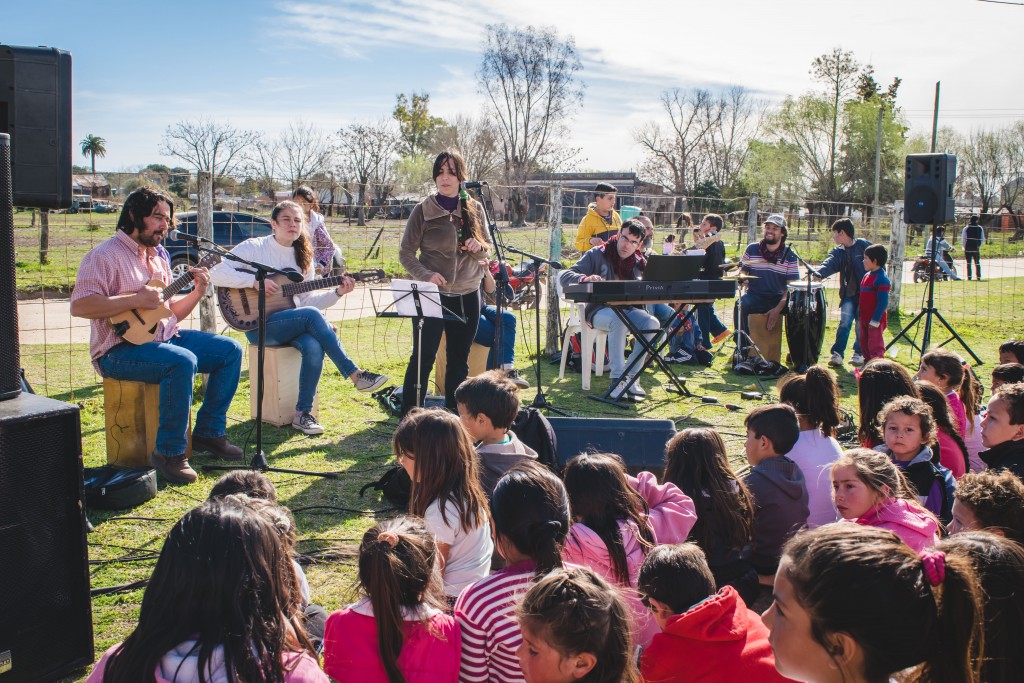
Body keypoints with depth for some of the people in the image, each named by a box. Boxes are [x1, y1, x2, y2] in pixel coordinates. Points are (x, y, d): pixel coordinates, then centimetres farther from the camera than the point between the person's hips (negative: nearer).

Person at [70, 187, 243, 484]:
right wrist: (137, 300, -25)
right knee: (183, 361, -35)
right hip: (119, 350, -9)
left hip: (164, 338, 9)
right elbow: (79, 305, -23)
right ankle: (169, 453, -22)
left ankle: (208, 432, 7)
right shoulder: (105, 255, -10)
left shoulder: (158, 256, 16)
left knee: (230, 349, -1)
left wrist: (197, 292, 0)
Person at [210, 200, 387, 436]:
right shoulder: (254, 248, -3)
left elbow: (308, 299, 12)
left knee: (314, 346, -30)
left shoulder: (302, 257, 14)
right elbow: (216, 273, -12)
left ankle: (303, 413, -18)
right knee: (311, 315, -31)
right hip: (259, 325, -5)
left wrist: (337, 292, -4)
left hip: (293, 323, 5)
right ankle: (356, 376, -26)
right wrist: (255, 281, -22)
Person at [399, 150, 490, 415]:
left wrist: (478, 247, -11)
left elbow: (487, 250, 12)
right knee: (423, 357, -4)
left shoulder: (475, 209, 6)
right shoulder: (423, 210, -3)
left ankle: (454, 412, 24)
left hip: (467, 296, 4)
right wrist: (426, 275, -19)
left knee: (459, 359, 12)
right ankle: (409, 414, 5)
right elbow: (406, 253, -2)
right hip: (432, 294, -3)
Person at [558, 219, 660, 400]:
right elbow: (564, 276, -10)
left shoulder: (639, 262, 11)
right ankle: (617, 379, -35)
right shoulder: (598, 255, -2)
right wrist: (585, 279, -31)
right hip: (600, 309, -4)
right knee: (619, 320, -38)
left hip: (628, 309, 4)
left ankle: (630, 375, -21)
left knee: (652, 323, -27)